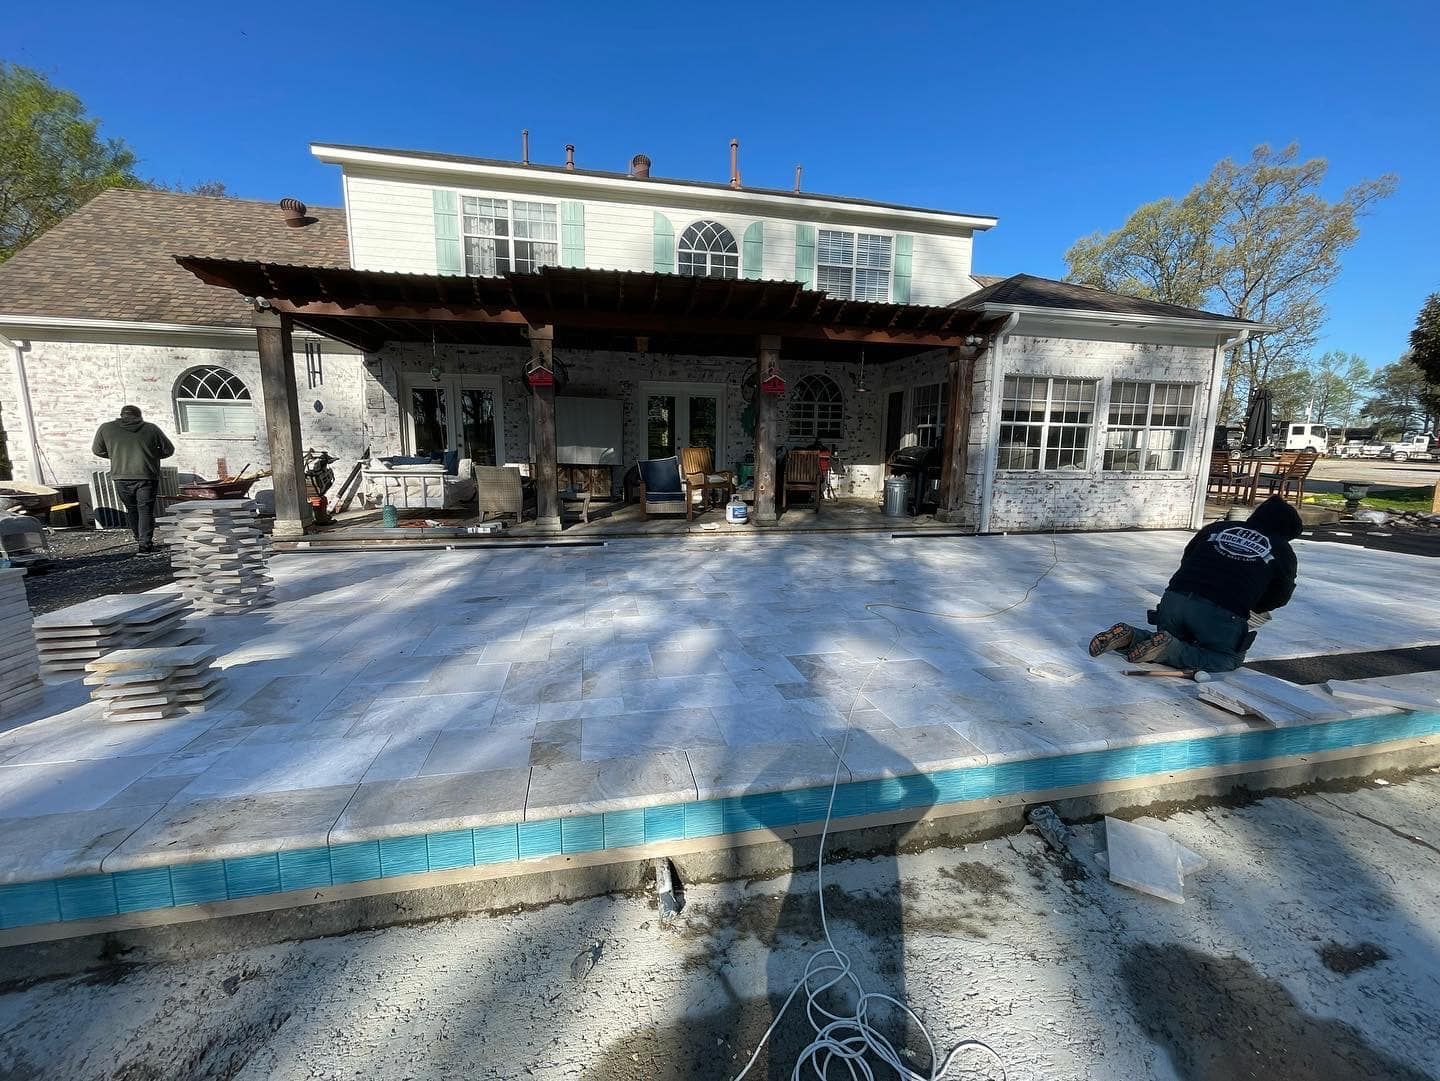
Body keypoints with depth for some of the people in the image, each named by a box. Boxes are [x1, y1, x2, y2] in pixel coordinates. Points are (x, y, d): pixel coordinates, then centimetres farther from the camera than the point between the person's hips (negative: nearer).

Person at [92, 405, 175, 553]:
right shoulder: (151, 428, 2)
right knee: (146, 510, 2)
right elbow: (169, 449, 8)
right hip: (147, 477, -2)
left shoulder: (106, 428, 6)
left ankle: (139, 538, 29)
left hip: (121, 477, 2)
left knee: (132, 509, 18)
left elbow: (97, 450, 16)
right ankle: (145, 543, -3)